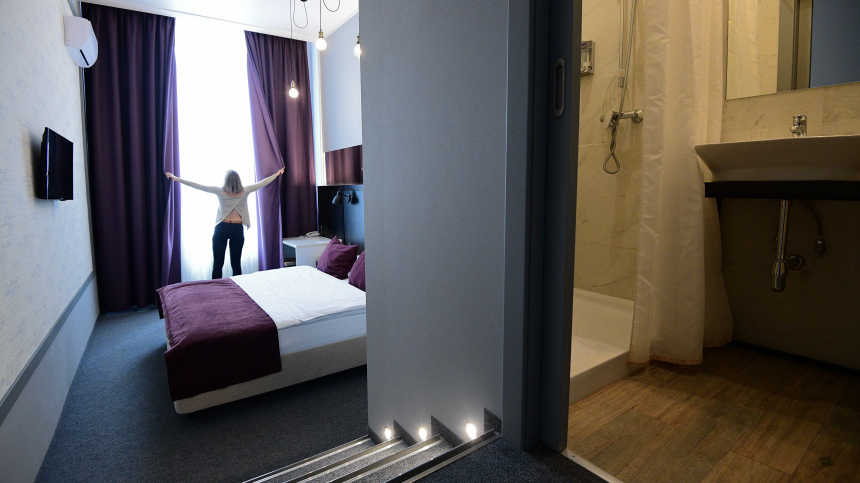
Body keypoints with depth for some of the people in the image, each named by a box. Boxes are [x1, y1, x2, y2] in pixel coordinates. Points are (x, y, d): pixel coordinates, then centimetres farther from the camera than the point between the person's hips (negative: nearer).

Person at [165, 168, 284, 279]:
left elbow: (198, 186, -1)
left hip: (221, 229, 0)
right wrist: (277, 174, 19)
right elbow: (263, 183, 6)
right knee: (236, 264, 6)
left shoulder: (220, 191, -6)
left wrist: (176, 178, 9)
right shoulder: (244, 191, -4)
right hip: (237, 230, 1)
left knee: (218, 264, 5)